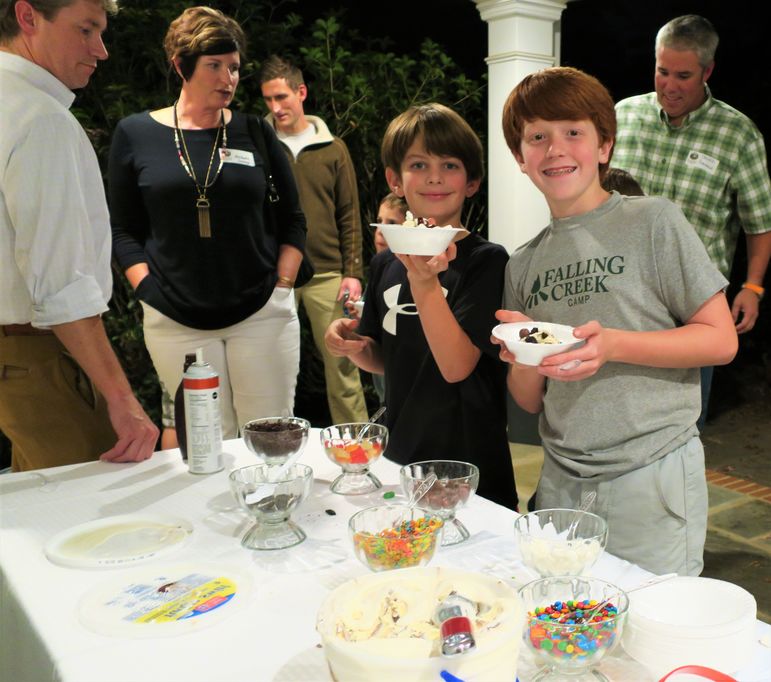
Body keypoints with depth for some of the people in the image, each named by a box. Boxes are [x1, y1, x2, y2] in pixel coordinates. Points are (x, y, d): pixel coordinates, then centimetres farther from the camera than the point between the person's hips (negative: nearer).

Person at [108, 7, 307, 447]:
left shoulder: (255, 133, 6)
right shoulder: (136, 134, 4)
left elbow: (293, 220, 11)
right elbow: (125, 230, 7)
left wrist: (281, 287, 1)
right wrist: (149, 291, -3)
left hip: (262, 313, 1)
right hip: (177, 322, 0)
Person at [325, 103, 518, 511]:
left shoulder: (486, 261, -12)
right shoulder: (386, 264, 2)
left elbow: (457, 366, -22)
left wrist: (425, 282, -32)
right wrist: (355, 347, -8)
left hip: (469, 461, -5)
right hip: (400, 454, 5)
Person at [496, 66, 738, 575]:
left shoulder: (653, 220, -4)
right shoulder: (524, 264, 8)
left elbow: (721, 341, -6)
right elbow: (531, 403, 10)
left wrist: (613, 345, -19)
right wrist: (524, 358, -12)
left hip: (652, 476, -4)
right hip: (562, 481, 4)